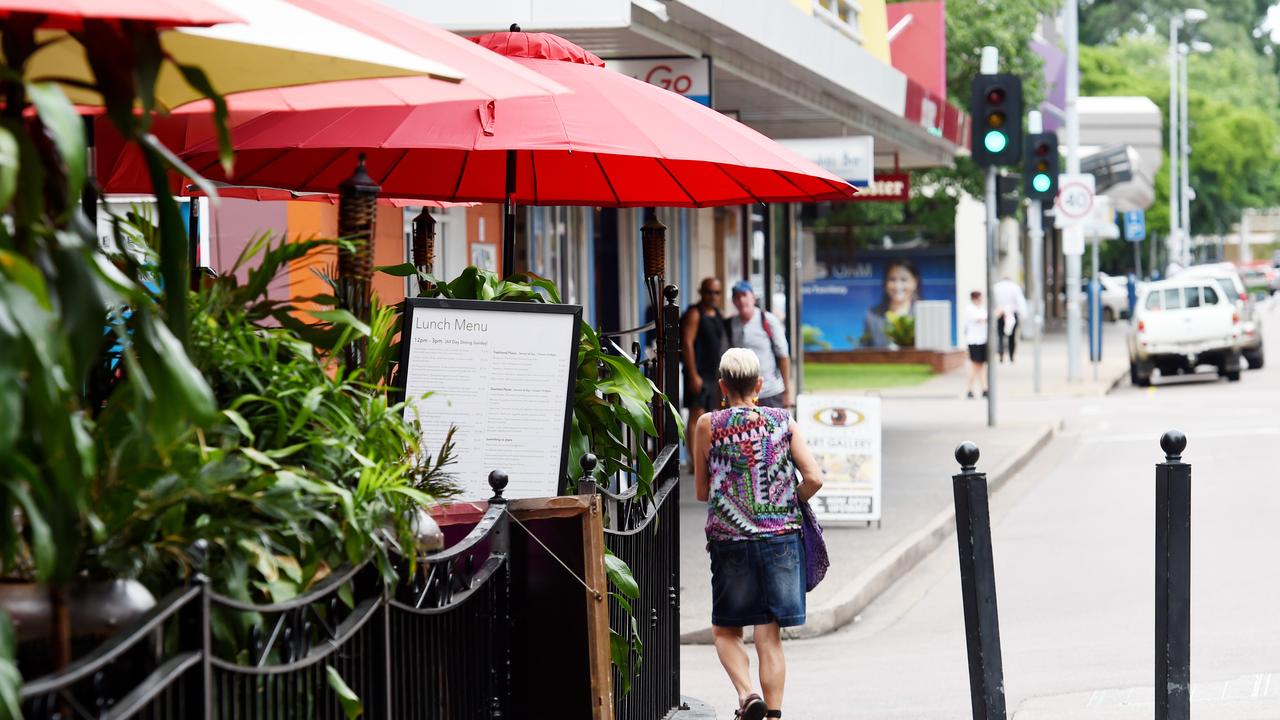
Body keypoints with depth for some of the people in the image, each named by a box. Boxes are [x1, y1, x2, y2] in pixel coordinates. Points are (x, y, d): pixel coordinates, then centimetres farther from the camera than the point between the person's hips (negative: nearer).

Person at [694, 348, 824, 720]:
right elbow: (814, 479, -3)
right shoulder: (783, 421, 3)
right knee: (769, 636, 6)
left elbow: (701, 491, 5)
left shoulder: (709, 425, -1)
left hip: (730, 540, -1)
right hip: (781, 537, 1)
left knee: (725, 630, 12)